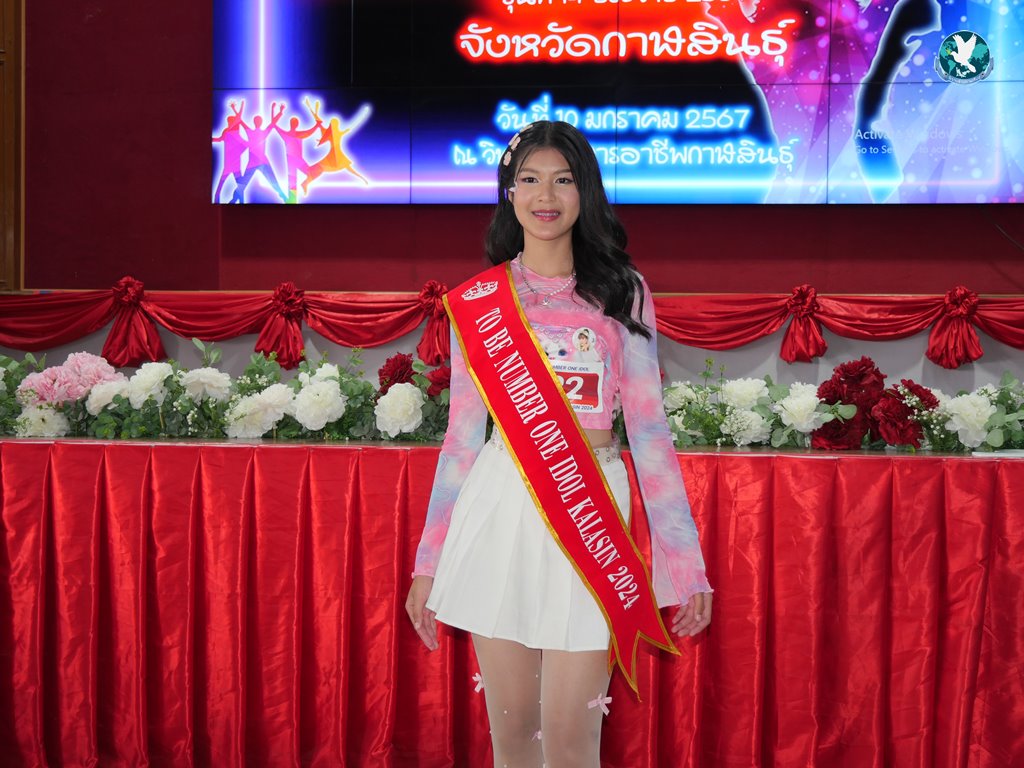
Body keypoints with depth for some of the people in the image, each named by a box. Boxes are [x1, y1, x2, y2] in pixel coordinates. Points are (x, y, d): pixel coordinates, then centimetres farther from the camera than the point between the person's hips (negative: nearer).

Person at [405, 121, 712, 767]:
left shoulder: (621, 294, 4)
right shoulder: (479, 299, 7)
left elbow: (648, 426, 1)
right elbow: (462, 434, 10)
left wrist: (686, 563, -3)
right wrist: (430, 563, 9)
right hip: (499, 507, 2)